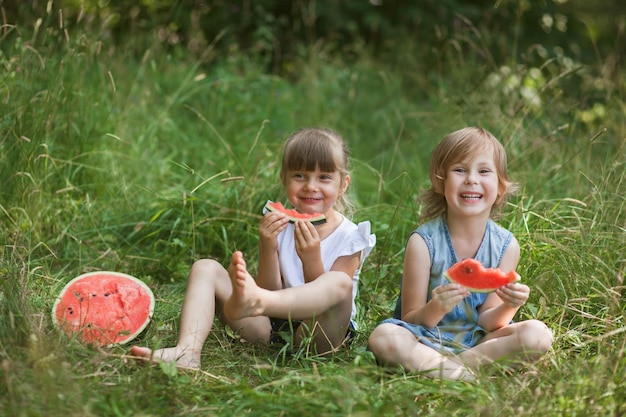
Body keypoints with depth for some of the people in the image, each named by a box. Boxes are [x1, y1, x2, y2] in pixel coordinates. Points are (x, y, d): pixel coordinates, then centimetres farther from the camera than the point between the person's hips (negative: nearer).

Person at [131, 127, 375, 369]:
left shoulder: (350, 238, -4)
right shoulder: (279, 224, 6)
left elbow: (327, 303, -10)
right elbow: (271, 293, -2)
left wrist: (312, 260, -23)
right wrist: (268, 248, -17)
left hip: (318, 333, -4)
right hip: (273, 328, 4)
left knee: (340, 283, -35)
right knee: (205, 268, -7)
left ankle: (253, 301, -61)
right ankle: (187, 352, -32)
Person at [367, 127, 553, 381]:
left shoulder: (506, 245, -4)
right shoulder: (424, 242, -13)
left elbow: (487, 321, -1)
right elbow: (410, 321, -9)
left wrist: (509, 307, -24)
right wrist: (437, 308, -31)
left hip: (477, 340, 3)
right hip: (426, 341, -3)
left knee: (538, 335, -22)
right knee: (383, 338, -33)